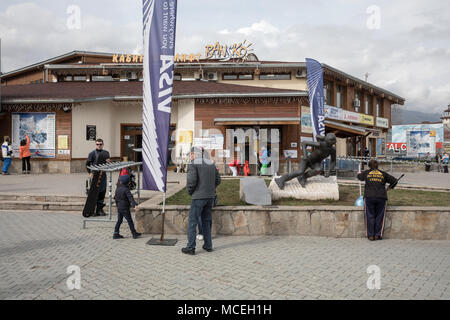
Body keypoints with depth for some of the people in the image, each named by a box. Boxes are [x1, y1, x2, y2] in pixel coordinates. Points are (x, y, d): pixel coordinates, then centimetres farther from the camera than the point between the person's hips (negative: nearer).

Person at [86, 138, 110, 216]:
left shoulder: (106, 153, 10)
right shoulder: (92, 153, 0)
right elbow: (87, 164, 2)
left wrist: (107, 162, -6)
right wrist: (90, 172, -9)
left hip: (103, 174, 4)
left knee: (102, 191, 5)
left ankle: (100, 209, 15)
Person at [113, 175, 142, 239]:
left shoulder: (117, 189, 5)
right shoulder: (126, 189, -17)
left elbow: (116, 198, 16)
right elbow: (130, 198, -29)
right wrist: (135, 205, -38)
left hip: (119, 208, 7)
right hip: (125, 209, -7)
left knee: (119, 221, 13)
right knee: (130, 221, 1)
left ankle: (116, 234, 11)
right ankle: (134, 234, 8)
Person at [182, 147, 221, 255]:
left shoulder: (193, 164, -8)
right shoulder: (211, 163, 12)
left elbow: (191, 181, -18)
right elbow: (217, 180, 12)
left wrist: (189, 191, 0)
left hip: (198, 197, -6)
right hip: (210, 196, 7)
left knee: (192, 221, 1)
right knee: (206, 221, 17)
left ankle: (190, 248, 2)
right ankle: (208, 245, 20)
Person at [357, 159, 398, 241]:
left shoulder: (366, 173, 8)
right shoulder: (383, 174, 10)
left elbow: (359, 176, 29)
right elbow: (394, 181, 17)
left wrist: (359, 173, 52)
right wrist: (390, 187, 36)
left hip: (369, 197, -1)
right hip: (381, 197, 1)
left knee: (370, 216, 5)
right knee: (379, 216, 8)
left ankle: (370, 235, 6)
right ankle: (377, 235, 9)